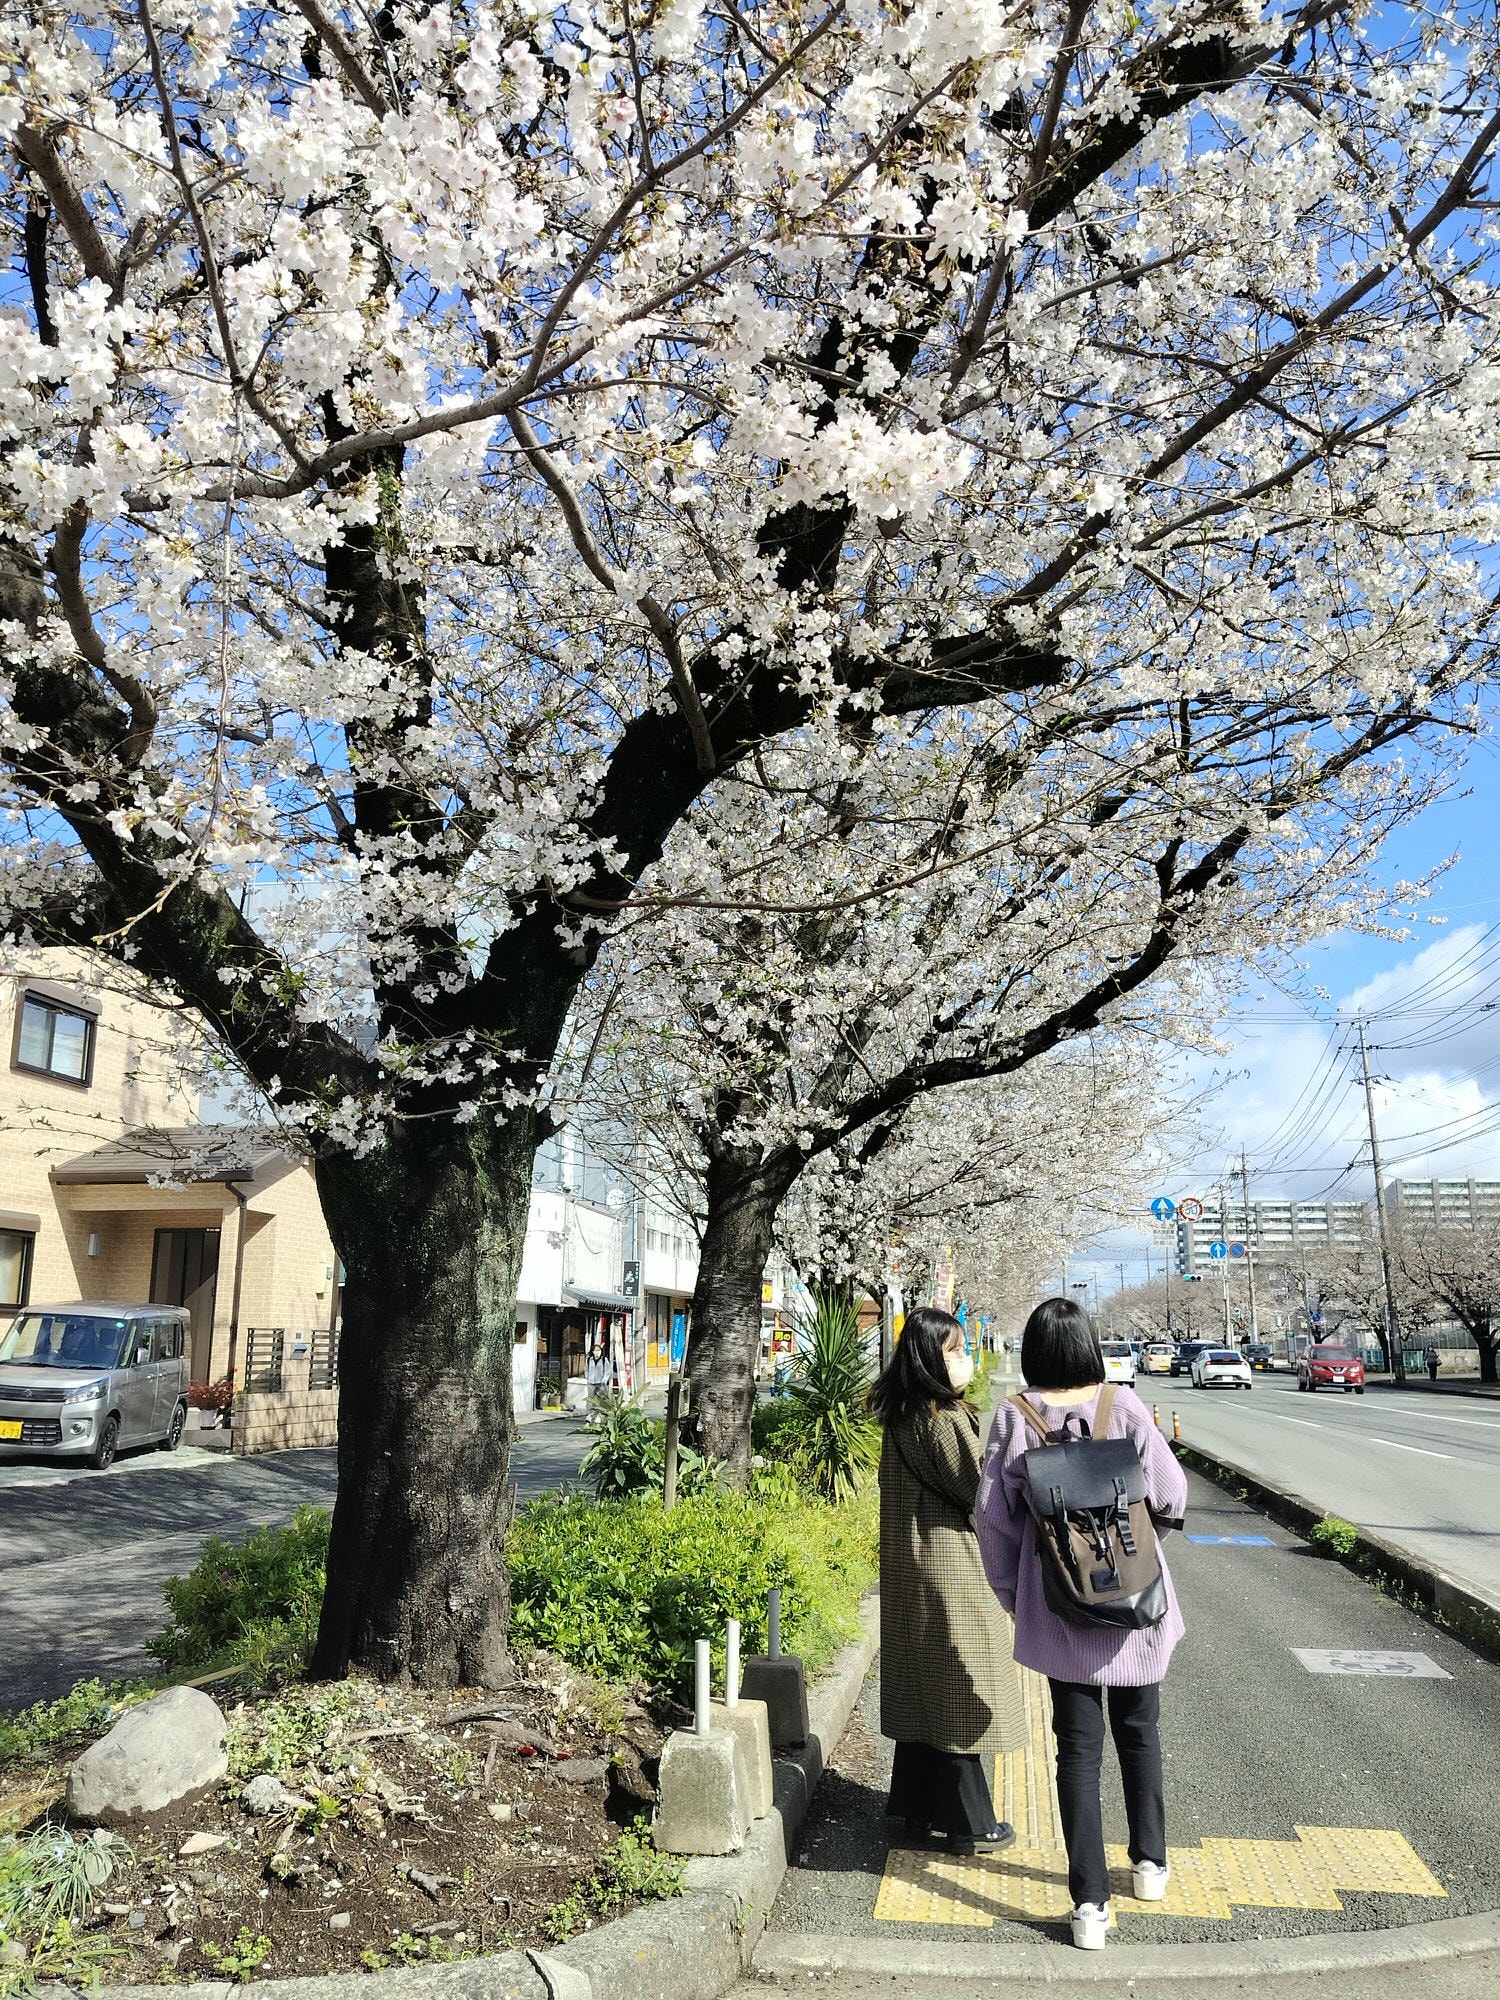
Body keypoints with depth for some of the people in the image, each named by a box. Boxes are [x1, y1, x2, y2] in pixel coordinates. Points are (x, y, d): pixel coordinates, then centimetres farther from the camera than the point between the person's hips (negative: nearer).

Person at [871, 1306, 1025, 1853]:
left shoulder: (899, 1419, 5)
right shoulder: (948, 1422, -22)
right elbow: (983, 1496, -17)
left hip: (910, 1573, 9)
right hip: (954, 1574, -9)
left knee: (921, 1691, 17)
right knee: (962, 1696, 4)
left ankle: (919, 1809, 29)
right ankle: (970, 1825, 16)